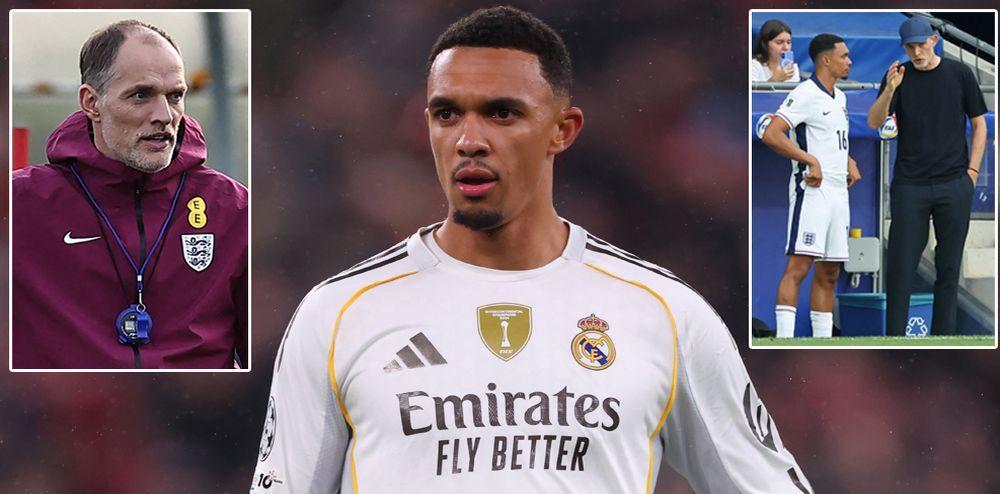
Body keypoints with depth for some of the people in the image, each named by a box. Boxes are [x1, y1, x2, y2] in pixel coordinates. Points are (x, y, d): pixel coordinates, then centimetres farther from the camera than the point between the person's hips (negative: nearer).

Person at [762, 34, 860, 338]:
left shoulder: (840, 98, 18)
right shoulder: (806, 94, -11)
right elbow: (771, 134, -21)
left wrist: (849, 162, 16)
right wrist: (810, 160, -22)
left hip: (838, 194, 9)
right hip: (812, 191, -9)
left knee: (829, 274, 10)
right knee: (798, 266, -15)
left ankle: (823, 339, 14)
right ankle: (784, 339, -19)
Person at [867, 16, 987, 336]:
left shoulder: (960, 74, 4)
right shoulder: (898, 77, 5)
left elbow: (979, 124, 10)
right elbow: (874, 122, -5)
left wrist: (972, 171, 1)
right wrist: (889, 90, -23)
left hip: (954, 186, 0)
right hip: (909, 186, 0)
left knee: (948, 268, 3)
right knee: (900, 266, -4)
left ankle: (943, 334, 8)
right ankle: (894, 336, 0)